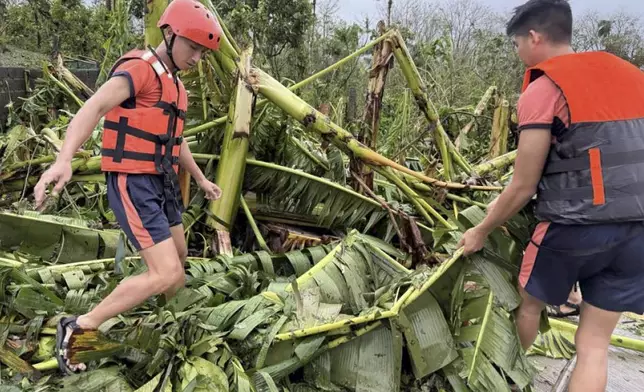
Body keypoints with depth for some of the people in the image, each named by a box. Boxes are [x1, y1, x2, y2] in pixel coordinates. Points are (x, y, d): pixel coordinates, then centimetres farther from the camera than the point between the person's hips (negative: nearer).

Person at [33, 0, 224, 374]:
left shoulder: (175, 85, 16)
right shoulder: (140, 68, -14)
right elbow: (94, 107, -30)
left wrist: (201, 180, 34)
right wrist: (64, 159, -46)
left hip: (162, 182, 10)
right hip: (133, 184, -10)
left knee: (179, 258, 22)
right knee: (167, 274, -15)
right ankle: (78, 327, -2)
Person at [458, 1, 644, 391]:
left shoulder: (543, 90, -7)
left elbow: (523, 187, -7)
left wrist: (481, 231, 6)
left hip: (574, 228, -6)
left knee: (528, 304, 20)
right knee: (594, 343, 12)